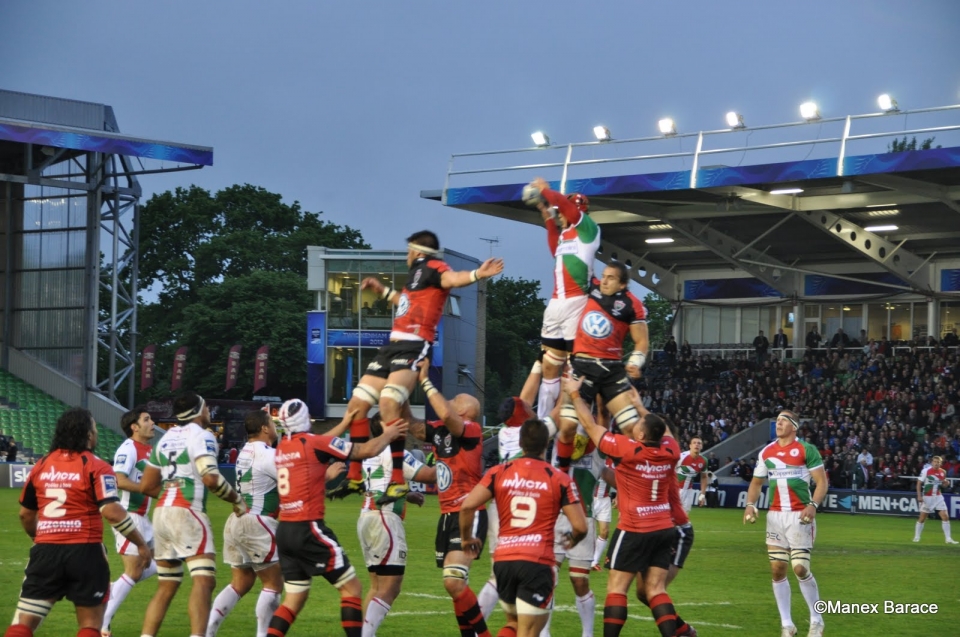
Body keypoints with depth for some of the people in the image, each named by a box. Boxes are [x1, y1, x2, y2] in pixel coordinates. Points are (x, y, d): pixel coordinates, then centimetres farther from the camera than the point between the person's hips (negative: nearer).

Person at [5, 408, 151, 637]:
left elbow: (25, 515, 18)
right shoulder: (96, 467, -6)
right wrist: (141, 543, -7)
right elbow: (112, 512, -16)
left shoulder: (42, 465, 10)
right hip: (84, 552, -4)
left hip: (46, 551, 4)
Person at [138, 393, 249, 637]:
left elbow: (146, 486, 21)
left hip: (162, 513, 8)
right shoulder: (201, 435, -4)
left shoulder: (166, 438, 19)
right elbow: (210, 478, -18)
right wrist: (237, 500, -4)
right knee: (204, 580, -13)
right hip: (186, 513, -8)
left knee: (166, 586, 16)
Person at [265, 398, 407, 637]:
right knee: (352, 588, 2)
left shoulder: (282, 447, 10)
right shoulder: (313, 443, -10)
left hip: (284, 530, 7)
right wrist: (388, 435, 16)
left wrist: (344, 424, 40)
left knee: (294, 599, 12)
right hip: (307, 530, -7)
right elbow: (368, 450, -2)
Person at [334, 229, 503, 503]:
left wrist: (477, 274, -48)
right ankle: (355, 477, 20)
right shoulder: (418, 272, 22)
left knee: (388, 404, -28)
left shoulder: (433, 267, -6)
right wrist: (382, 290, 51)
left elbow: (451, 278, -28)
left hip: (414, 347, -10)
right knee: (357, 405, 11)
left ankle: (398, 481, -27)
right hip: (394, 346, 10)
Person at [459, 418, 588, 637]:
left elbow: (467, 506, -4)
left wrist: (467, 538, 14)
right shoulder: (560, 479, 0)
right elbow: (580, 527, -2)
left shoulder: (499, 472, 5)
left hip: (503, 559, 3)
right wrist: (572, 540, 21)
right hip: (538, 562, -3)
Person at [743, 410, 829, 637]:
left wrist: (813, 504, -23)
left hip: (799, 516, -5)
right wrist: (750, 504, 1)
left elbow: (822, 481, -7)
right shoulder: (766, 452, 10)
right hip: (775, 515, 5)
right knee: (777, 569, 2)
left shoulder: (807, 450, -6)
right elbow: (756, 482, 19)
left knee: (801, 568, -10)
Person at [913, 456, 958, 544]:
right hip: (927, 497, -3)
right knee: (922, 518, 2)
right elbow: (919, 483, -8)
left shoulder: (943, 472, 1)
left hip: (938, 497, 3)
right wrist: (919, 496, -16)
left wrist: (945, 482, -7)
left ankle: (948, 538, -1)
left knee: (945, 517, -6)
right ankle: (916, 537, 19)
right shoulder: (926, 471, -11)